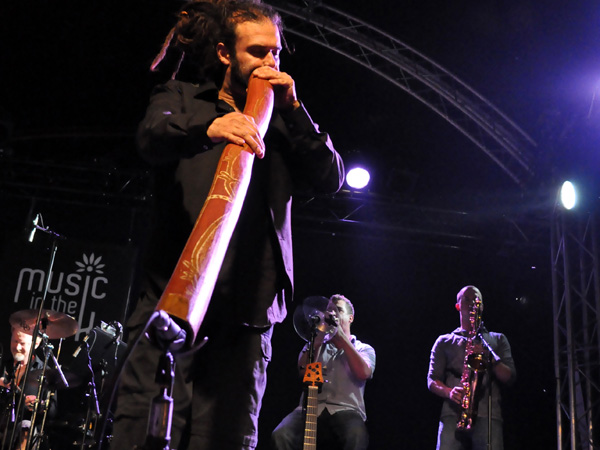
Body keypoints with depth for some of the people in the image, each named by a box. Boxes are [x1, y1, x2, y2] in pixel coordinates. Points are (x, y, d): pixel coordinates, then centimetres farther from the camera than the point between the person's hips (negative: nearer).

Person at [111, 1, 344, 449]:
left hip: (247, 309, 2)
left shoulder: (283, 121, 23)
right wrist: (209, 127, -30)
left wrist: (292, 108, 2)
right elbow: (152, 137, -8)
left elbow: (331, 178, 11)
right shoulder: (181, 96, 15)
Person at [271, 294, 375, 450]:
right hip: (311, 409, 2)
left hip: (345, 410, -2)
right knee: (280, 436, -32)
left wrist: (341, 337, 3)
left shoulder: (364, 349, 22)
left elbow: (363, 373, -2)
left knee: (357, 436, -40)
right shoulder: (315, 346, 28)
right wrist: (318, 339, 5)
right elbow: (303, 372, 7)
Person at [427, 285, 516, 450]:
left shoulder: (497, 339, 25)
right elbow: (432, 381, 14)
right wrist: (448, 392, -8)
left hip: (488, 415, 0)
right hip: (453, 413, 0)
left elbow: (509, 378, 13)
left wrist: (489, 356, -5)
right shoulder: (444, 341, 23)